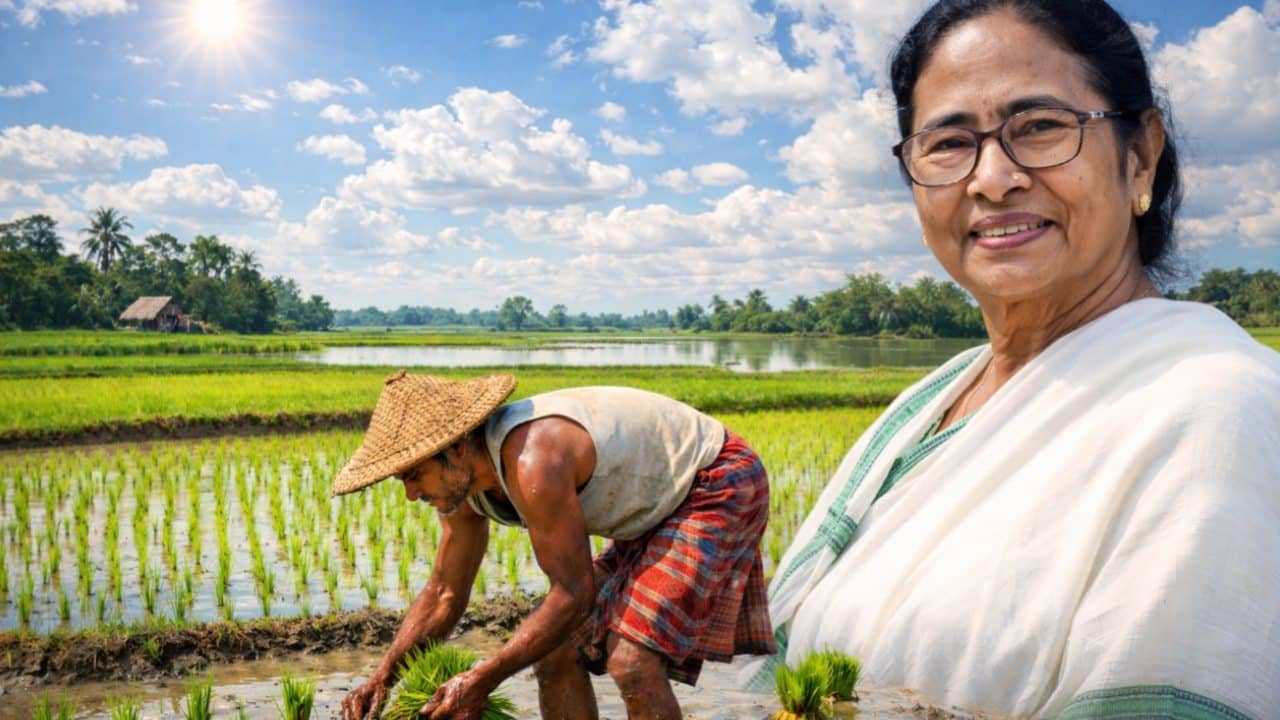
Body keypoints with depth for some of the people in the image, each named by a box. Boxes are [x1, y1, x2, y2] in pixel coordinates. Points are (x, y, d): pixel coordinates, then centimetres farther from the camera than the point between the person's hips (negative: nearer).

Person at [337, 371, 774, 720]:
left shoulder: (533, 463, -34)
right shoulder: (462, 477, -4)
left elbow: (575, 594, -28)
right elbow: (443, 596, 6)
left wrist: (482, 679, -25)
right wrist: (383, 675, -5)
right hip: (661, 511, 9)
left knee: (632, 662, -22)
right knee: (554, 653, 6)